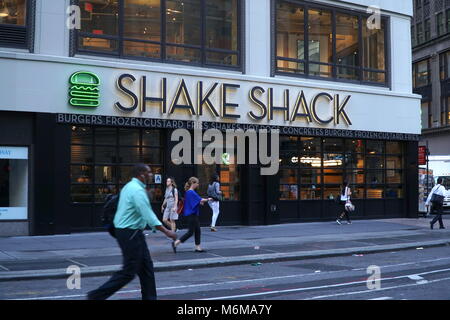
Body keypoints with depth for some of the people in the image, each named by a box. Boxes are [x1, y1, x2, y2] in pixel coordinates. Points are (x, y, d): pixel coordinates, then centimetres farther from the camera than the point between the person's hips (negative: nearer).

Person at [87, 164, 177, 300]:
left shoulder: (130, 186, 13)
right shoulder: (138, 190, -19)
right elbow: (148, 215, -24)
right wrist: (166, 232, -21)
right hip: (130, 233, -10)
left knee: (146, 266, 12)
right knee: (129, 272, -4)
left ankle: (149, 297, 18)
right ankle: (96, 296, 2)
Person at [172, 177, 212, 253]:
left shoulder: (188, 192, 13)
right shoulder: (191, 192, -17)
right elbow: (201, 200, -19)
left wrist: (200, 203, 7)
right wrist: (208, 199, -2)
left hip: (194, 214, 10)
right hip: (192, 214, -10)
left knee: (197, 231, 11)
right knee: (191, 232, -5)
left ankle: (198, 247, 14)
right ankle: (175, 243, -2)